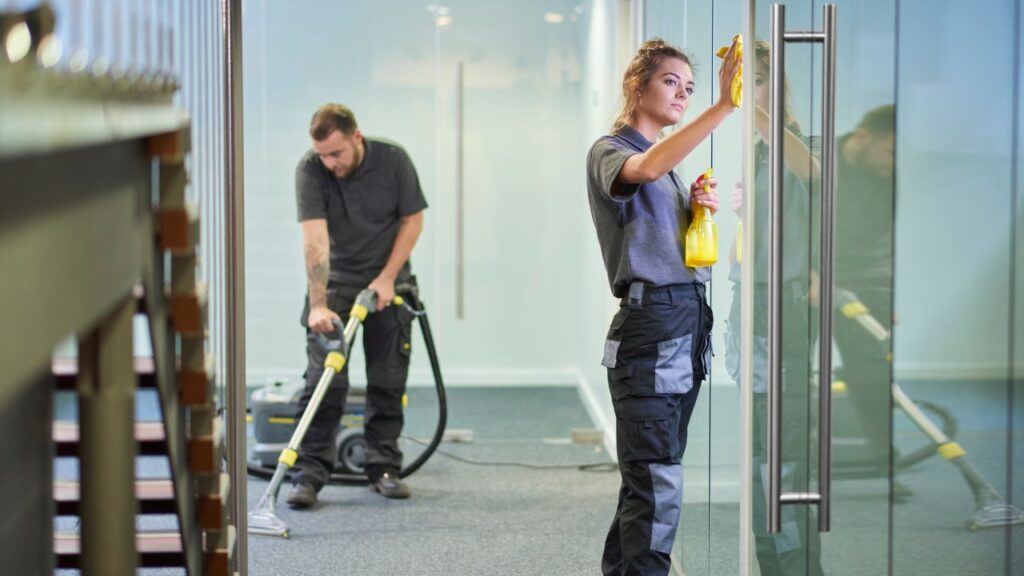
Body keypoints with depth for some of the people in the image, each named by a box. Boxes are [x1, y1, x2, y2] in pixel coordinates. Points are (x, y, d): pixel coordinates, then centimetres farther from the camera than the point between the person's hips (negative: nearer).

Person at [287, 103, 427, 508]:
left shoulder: (393, 160, -16)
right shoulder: (309, 170, -20)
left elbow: (413, 220, -6)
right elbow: (315, 240, -27)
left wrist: (387, 278, -13)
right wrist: (318, 305, -33)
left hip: (389, 281, 1)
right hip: (335, 281, -1)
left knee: (388, 380, 3)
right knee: (323, 380, -8)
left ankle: (384, 468, 13)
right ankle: (309, 474, -6)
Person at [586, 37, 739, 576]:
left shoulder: (671, 164, 22)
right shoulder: (609, 151, -4)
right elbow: (648, 169, -29)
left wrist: (703, 209, 5)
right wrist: (723, 106, -37)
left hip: (690, 325, 8)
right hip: (649, 324, -8)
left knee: (647, 477, 11)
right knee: (657, 484, -12)